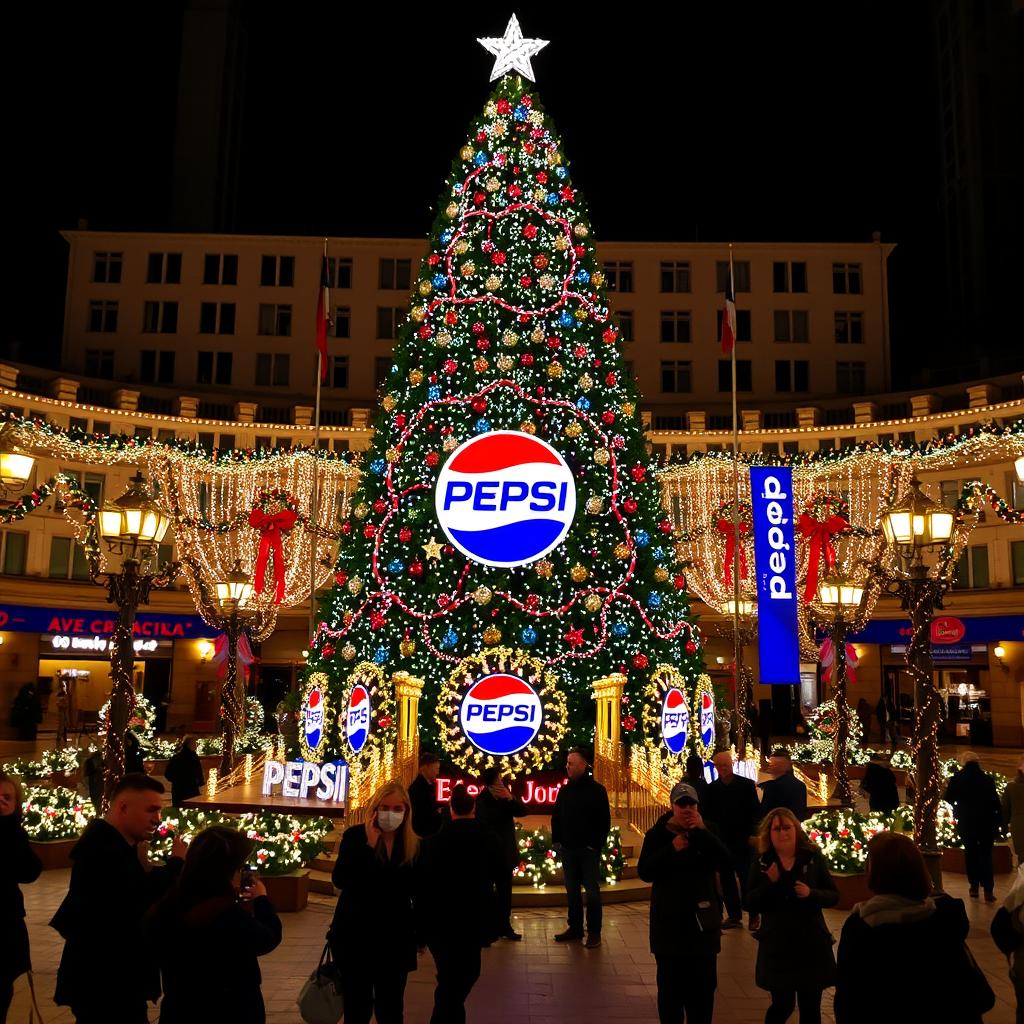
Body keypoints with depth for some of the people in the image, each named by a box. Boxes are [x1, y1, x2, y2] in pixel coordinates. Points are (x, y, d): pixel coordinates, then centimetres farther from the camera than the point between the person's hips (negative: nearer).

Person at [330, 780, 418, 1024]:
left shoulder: (414, 845, -2)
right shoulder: (355, 836, -9)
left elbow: (418, 892, 6)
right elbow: (339, 880, -21)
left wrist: (420, 933, 7)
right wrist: (368, 845, -25)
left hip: (396, 939, 2)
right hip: (355, 936, -1)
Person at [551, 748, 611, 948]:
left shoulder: (596, 789, -8)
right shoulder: (564, 790, 7)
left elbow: (604, 820, -8)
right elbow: (556, 817, 14)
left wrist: (597, 844, -12)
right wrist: (556, 840, 5)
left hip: (588, 849, -5)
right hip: (567, 849, 5)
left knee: (592, 891, 3)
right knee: (572, 890, 12)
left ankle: (594, 932, 10)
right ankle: (575, 928, 23)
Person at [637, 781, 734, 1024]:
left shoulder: (706, 832, 3)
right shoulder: (657, 834, -3)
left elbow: (726, 865, -10)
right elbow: (644, 872, -10)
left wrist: (702, 832, -18)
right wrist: (671, 849, -20)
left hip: (702, 920, 2)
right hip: (669, 921, -1)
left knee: (703, 984, 6)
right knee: (670, 983, 1)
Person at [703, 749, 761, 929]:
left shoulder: (747, 784, -3)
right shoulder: (712, 789, 4)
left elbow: (756, 812, -3)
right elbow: (706, 814, 8)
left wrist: (753, 834, -11)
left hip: (744, 840, -3)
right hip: (722, 840, 3)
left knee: (746, 878, 0)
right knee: (726, 879, 7)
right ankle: (734, 914, 18)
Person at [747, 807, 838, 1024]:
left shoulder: (814, 857, -3)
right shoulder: (762, 863, -3)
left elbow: (834, 896, 1)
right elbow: (751, 904, -4)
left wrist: (811, 893, -19)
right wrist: (769, 882, -19)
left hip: (812, 944, 1)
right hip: (777, 946, 0)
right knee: (783, 1005, 4)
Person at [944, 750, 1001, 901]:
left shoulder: (956, 779, -7)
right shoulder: (988, 779, -11)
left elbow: (948, 799, 4)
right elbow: (996, 802, -10)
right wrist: (998, 820, 2)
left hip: (966, 823, 1)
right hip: (986, 822, -1)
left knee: (970, 853, 16)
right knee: (986, 854, 7)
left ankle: (974, 886, 19)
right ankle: (988, 890, -1)